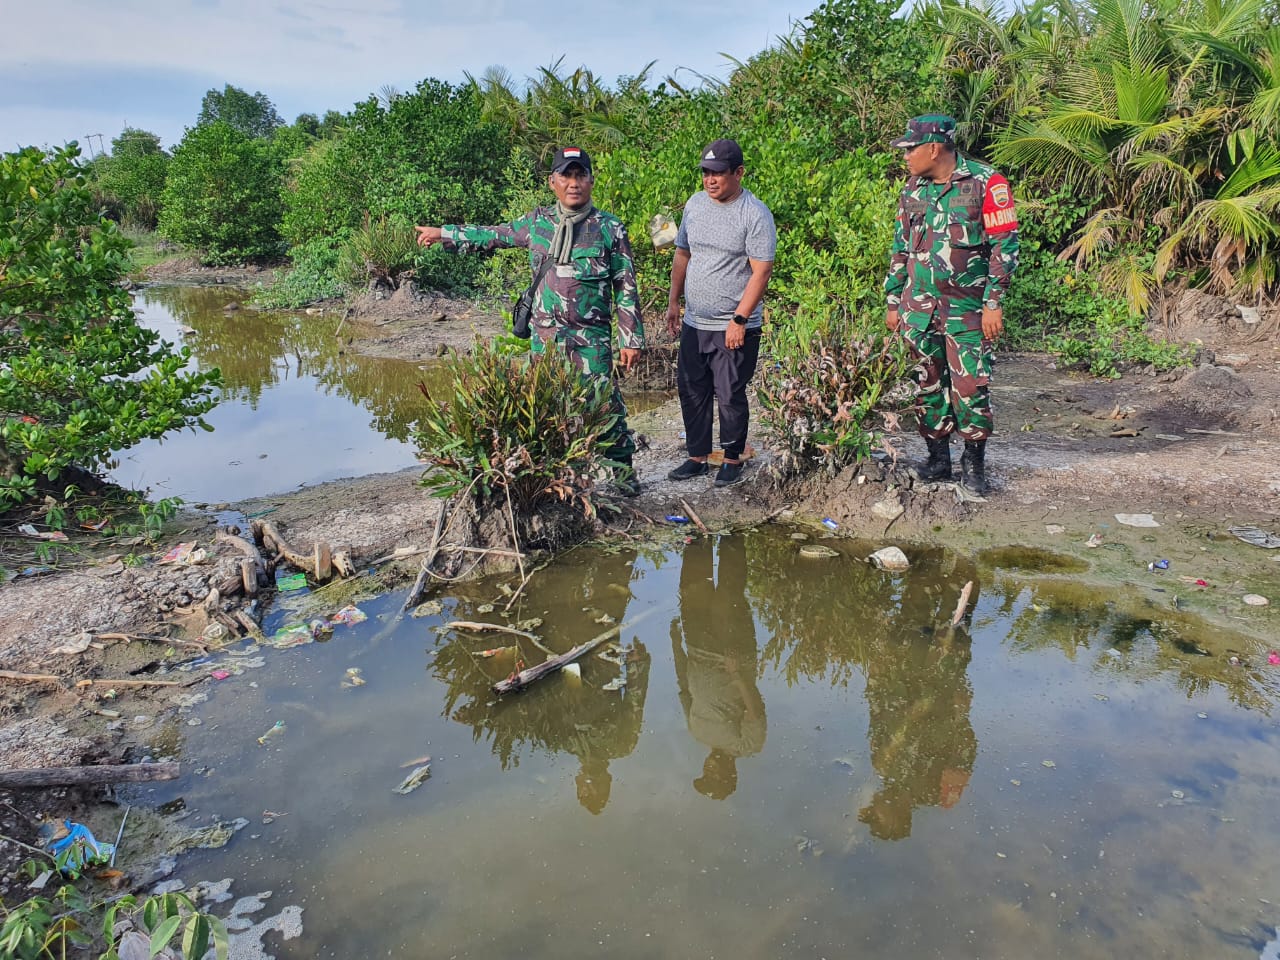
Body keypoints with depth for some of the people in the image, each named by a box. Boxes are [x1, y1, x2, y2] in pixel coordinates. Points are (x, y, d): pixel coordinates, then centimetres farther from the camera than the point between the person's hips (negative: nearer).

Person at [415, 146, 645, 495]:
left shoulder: (610, 228, -2)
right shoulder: (537, 221, 7)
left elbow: (626, 289, -1)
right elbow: (495, 235, 22)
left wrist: (632, 339, -5)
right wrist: (444, 233, 25)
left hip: (592, 338, -3)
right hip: (545, 335, 4)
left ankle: (623, 468, 13)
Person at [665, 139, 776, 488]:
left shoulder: (755, 215, -11)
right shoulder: (695, 204, 8)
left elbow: (760, 273, -14)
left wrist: (739, 320, -18)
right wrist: (674, 301, 11)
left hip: (734, 328, -6)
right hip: (693, 323, 6)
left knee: (730, 396, 1)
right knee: (691, 391, 10)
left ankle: (733, 460, 19)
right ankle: (697, 457, 24)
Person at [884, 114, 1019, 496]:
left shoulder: (986, 183, -7)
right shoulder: (913, 189, 10)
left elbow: (1004, 246, -7)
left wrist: (993, 303, -12)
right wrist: (894, 302, 15)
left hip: (967, 307, -5)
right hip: (919, 307, 5)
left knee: (970, 387, -4)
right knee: (928, 385, 8)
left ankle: (974, 464, 12)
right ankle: (938, 458, 22)